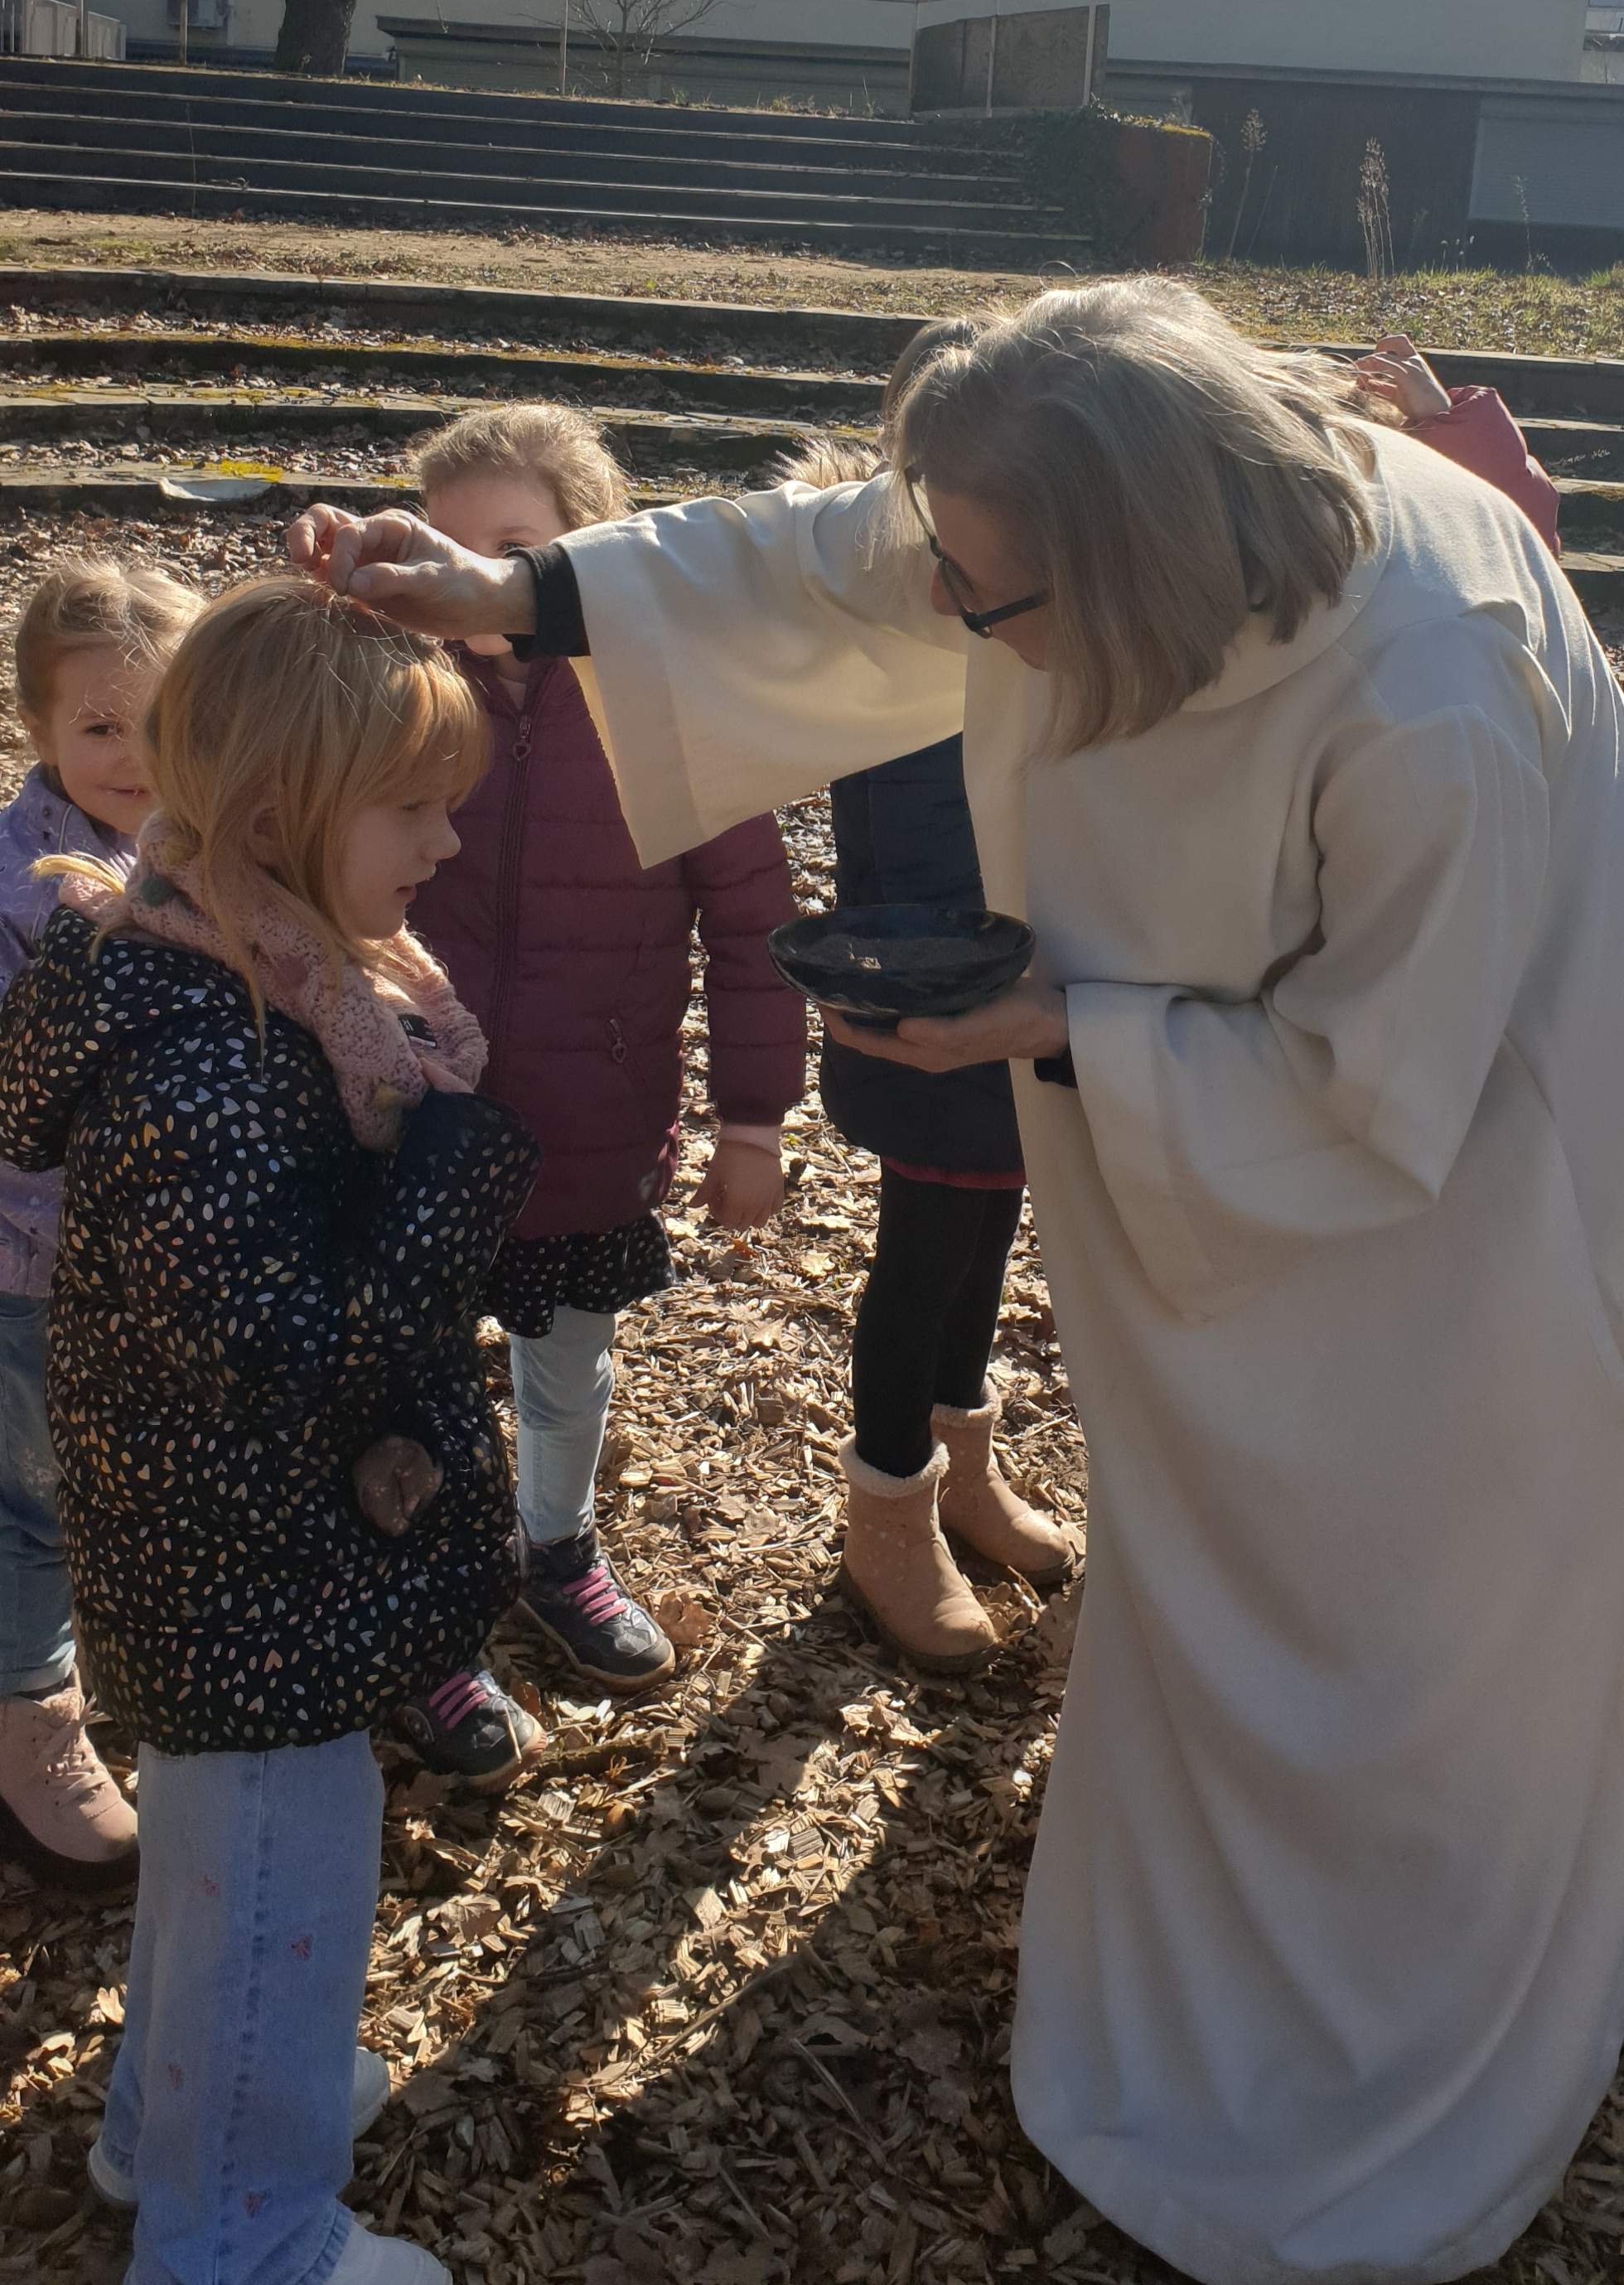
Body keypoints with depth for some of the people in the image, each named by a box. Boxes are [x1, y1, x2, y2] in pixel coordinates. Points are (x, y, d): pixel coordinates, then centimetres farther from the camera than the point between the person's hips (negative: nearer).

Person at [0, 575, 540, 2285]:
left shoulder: (290, 975, -3)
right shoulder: (204, 1064, -33)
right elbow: (290, 1361, -33)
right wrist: (453, 1133, -30)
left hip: (229, 1562, 10)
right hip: (260, 1583, -10)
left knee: (213, 1822, 29)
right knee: (280, 1875, 12)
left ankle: (175, 2114, 55)